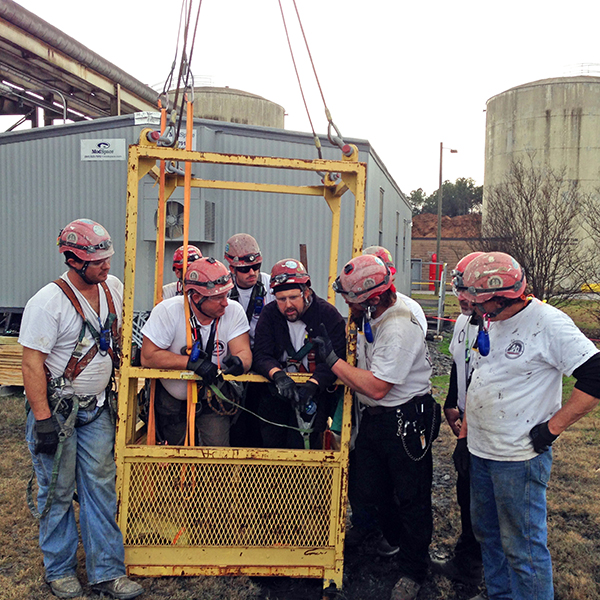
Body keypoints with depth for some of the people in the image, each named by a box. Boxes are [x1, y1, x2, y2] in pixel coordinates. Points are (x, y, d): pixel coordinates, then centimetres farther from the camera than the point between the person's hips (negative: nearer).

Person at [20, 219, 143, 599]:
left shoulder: (114, 287, 1)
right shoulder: (48, 302, -18)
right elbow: (32, 364, -17)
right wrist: (43, 420, -19)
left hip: (98, 408, 5)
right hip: (57, 409, -5)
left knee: (102, 486, 7)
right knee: (58, 491, 6)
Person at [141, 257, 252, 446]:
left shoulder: (234, 311, -16)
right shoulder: (167, 311, -23)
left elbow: (244, 351, -19)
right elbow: (148, 356, -25)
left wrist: (239, 362, -44)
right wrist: (192, 362, -34)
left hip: (213, 397, 1)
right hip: (171, 400, 0)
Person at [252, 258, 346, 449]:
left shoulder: (329, 315, -7)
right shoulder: (269, 314, 1)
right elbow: (261, 356, -7)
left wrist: (312, 385, -32)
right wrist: (278, 375, -28)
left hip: (317, 389, -2)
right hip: (278, 390, 3)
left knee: (300, 443, -14)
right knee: (270, 441, -4)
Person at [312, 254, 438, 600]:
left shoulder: (399, 329, -28)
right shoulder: (374, 314, 1)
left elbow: (376, 388, -28)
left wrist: (333, 360, -22)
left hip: (406, 421, -9)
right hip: (375, 417, 9)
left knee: (411, 499, 8)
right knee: (371, 491, 17)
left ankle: (413, 572, 27)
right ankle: (394, 542, 44)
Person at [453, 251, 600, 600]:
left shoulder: (548, 323, -17)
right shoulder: (491, 323, 8)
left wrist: (552, 428, -17)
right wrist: (464, 435, 16)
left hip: (519, 459, -8)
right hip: (480, 453, 8)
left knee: (523, 547, 2)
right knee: (487, 532, 22)